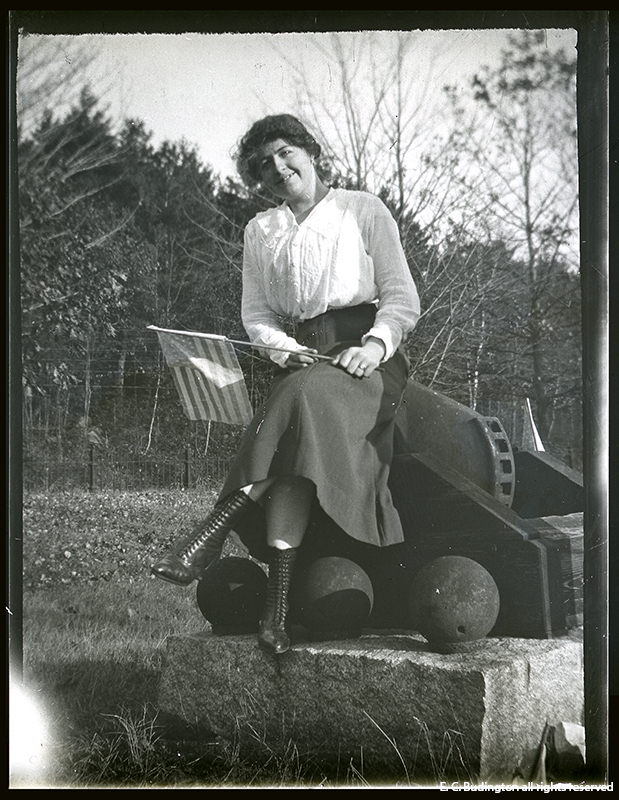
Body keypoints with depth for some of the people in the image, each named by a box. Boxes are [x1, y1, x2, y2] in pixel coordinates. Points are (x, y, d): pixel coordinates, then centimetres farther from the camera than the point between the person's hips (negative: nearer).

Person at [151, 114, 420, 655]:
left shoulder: (363, 210, 13)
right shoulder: (261, 231, 23)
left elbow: (402, 298, 7)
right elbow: (255, 313, 17)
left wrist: (375, 344, -13)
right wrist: (279, 345, -6)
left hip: (364, 355, -2)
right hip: (299, 360, 3)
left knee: (305, 395, -38)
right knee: (299, 410, -33)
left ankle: (211, 539, -46)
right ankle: (278, 601, -42)